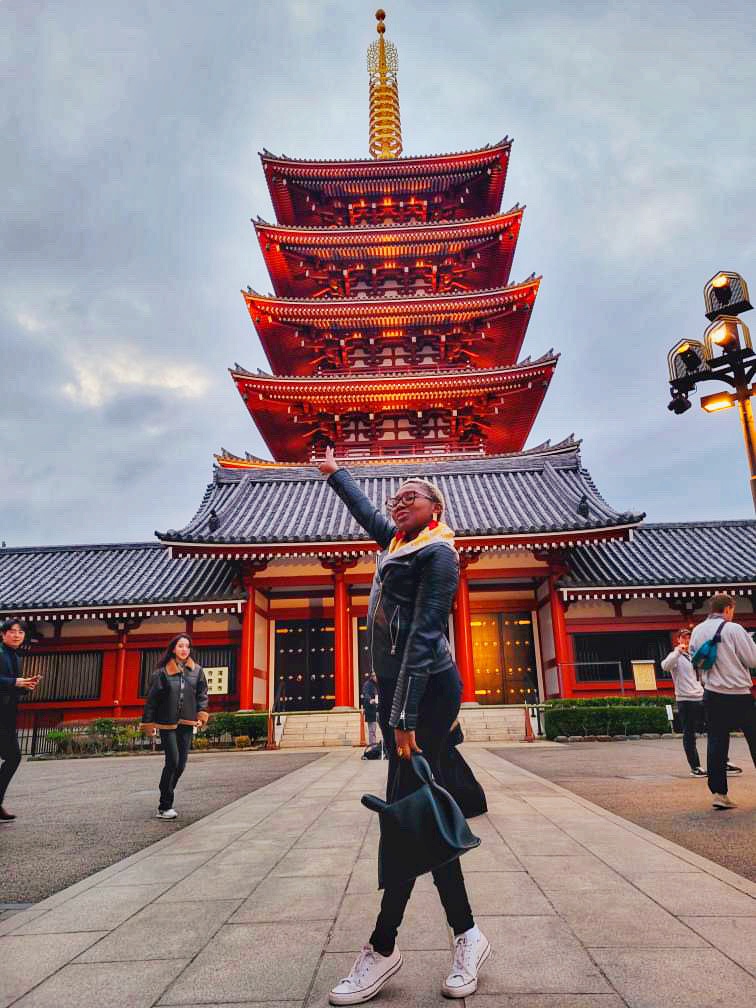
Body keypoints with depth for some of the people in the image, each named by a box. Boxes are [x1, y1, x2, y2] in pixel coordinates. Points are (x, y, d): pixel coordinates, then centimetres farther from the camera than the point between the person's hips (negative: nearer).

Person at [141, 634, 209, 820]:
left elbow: (202, 694, 11)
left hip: (187, 723, 4)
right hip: (167, 723, -4)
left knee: (181, 764, 6)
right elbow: (152, 698, -1)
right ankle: (164, 807, 4)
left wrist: (202, 713, -1)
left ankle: (166, 802, 23)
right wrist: (148, 722, 0)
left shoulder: (197, 670, 4)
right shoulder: (162, 671, -5)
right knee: (172, 762, -8)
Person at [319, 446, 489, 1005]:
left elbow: (424, 635, -17)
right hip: (396, 690, 9)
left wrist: (405, 714, -22)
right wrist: (335, 473, 49)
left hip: (427, 690, -9)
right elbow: (366, 509, 36)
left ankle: (382, 948, 8)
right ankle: (467, 934, 19)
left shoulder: (437, 553, -8)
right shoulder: (399, 541, 16)